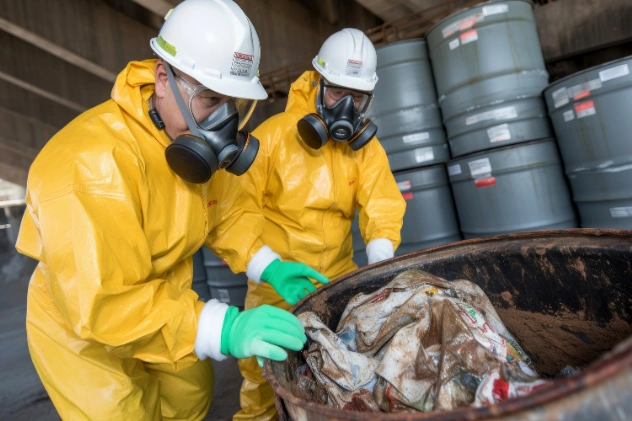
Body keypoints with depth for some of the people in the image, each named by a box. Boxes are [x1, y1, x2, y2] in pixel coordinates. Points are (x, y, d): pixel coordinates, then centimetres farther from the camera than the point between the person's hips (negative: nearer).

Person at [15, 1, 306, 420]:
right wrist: (223, 329, -47)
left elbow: (223, 212, 1)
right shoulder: (94, 160, -36)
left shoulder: (195, 142, -11)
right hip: (82, 330, -6)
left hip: (161, 307, 7)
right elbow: (103, 302, -39)